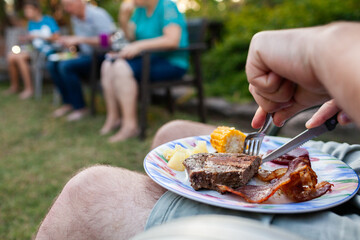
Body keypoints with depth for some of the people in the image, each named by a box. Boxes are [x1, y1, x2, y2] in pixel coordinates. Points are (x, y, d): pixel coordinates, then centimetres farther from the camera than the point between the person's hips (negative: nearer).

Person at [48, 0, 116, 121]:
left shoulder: (97, 15, -14)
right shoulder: (75, 17, 13)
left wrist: (80, 39, -25)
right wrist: (69, 41, 0)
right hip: (86, 55, 9)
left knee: (66, 66, -27)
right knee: (52, 64, -5)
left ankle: (80, 108, -13)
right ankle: (68, 103, 3)